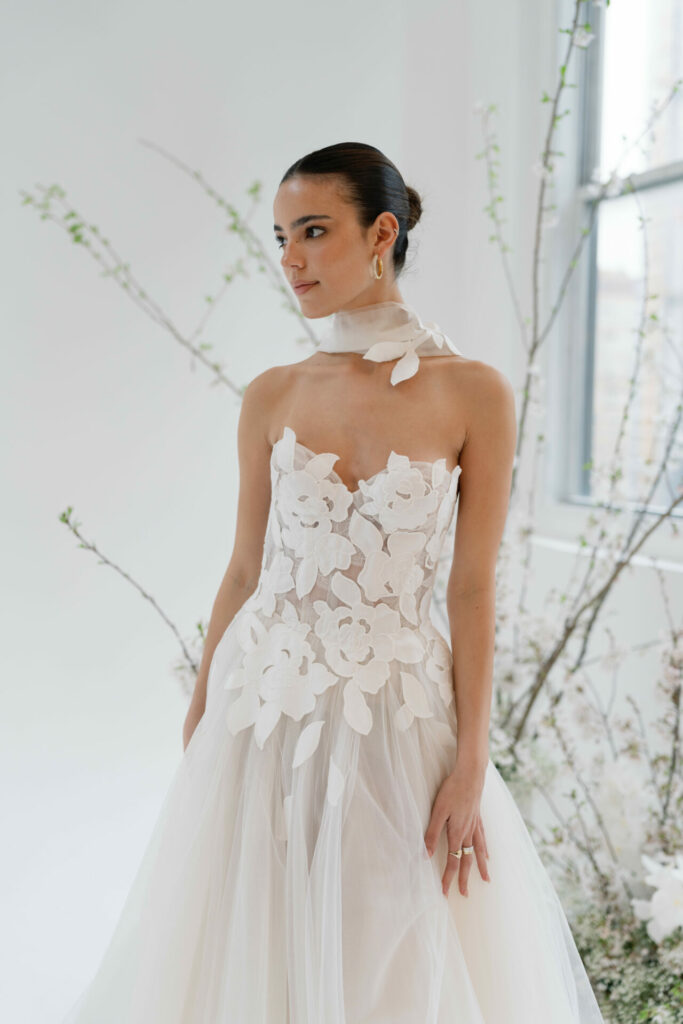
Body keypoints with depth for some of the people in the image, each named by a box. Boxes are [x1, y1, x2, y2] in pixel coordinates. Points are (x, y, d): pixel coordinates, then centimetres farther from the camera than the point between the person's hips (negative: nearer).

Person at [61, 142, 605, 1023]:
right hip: (262, 711, 3)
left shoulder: (473, 393, -6)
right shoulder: (271, 397, 2)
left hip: (399, 722, -2)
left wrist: (470, 767, -9)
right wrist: (196, 730, 7)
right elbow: (242, 573, 6)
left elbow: (473, 591, -6)